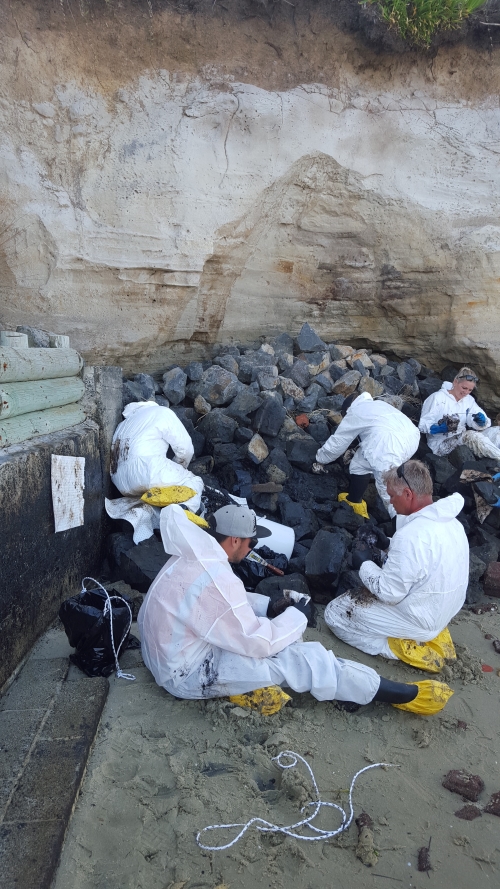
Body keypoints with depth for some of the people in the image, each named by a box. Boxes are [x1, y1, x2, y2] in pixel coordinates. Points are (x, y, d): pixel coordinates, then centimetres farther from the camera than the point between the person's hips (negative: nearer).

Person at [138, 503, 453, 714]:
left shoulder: (195, 557, -3)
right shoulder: (214, 582, -32)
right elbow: (258, 643, -24)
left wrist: (270, 605, 2)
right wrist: (296, 616, -8)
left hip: (176, 650, 9)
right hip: (190, 674, -9)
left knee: (261, 606, 10)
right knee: (298, 657, -12)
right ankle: (395, 693, -2)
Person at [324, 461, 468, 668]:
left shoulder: (411, 535, -32)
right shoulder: (450, 522, -4)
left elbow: (389, 592, -24)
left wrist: (364, 565, -8)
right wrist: (387, 544, 8)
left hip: (418, 621, -9)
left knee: (334, 612, 1)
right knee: (371, 586, 27)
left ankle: (405, 647, -1)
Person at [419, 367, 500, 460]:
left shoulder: (469, 400, 15)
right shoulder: (437, 398, -4)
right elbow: (423, 425, -10)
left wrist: (481, 421, -18)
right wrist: (440, 428, -29)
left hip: (463, 439, 7)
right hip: (440, 443, -7)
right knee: (472, 436, -32)